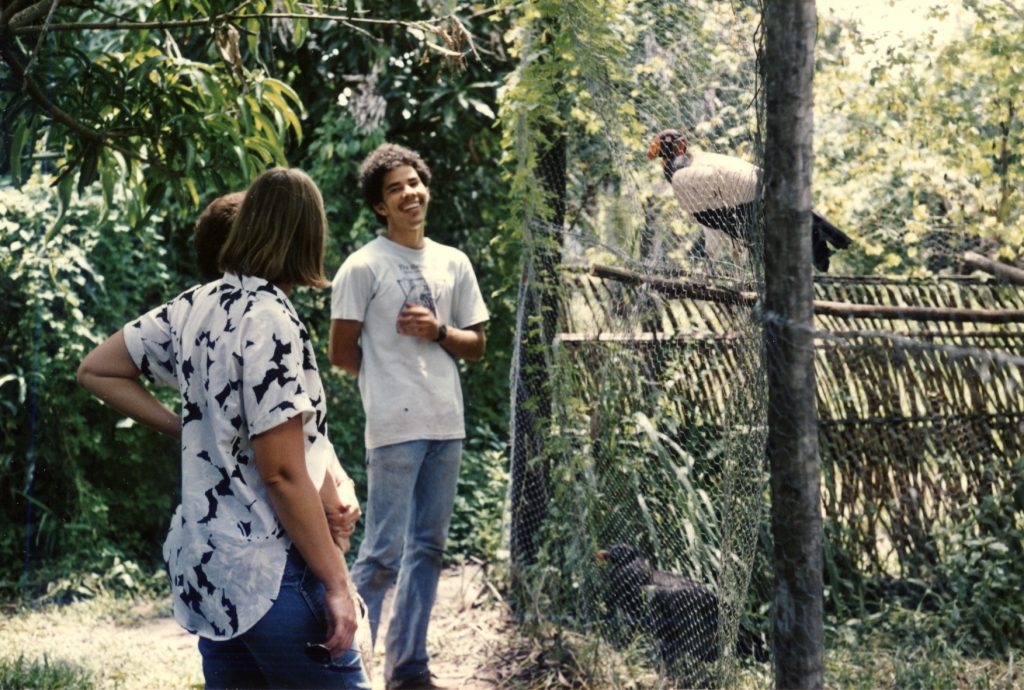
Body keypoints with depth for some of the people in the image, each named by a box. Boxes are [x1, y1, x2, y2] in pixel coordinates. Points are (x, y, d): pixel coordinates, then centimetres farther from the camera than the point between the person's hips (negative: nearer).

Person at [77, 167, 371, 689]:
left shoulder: (196, 306, 5)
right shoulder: (269, 319, -17)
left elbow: (96, 371, 16)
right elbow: (282, 472, -19)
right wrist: (336, 583, -14)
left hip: (208, 567, 8)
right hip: (271, 576, -8)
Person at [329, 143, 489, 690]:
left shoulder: (453, 264, 12)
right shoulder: (363, 267, -5)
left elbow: (476, 345, 14)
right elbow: (342, 352, -4)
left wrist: (438, 332, -5)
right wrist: (390, 381, 6)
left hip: (447, 426, 6)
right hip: (394, 429, -6)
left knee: (428, 548, 10)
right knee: (383, 553, -7)